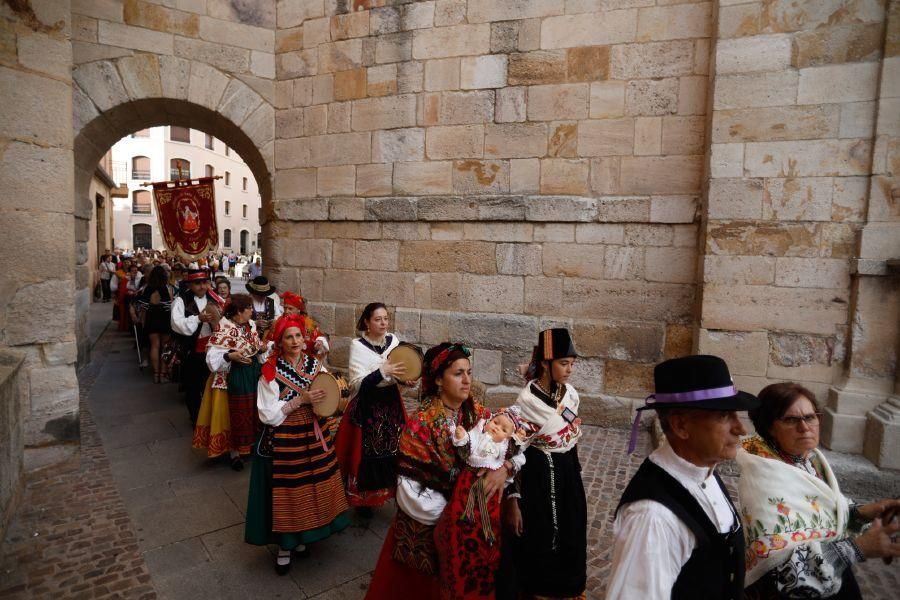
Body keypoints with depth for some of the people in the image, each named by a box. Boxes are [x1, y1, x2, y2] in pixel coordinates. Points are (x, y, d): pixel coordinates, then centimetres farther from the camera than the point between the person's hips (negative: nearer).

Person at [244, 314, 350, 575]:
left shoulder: (315, 364, 1)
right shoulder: (271, 372, -12)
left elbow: (326, 398, 12)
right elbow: (268, 414, -15)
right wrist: (301, 400, -22)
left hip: (314, 436, 5)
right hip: (284, 441, -4)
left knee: (312, 487, 13)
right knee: (288, 492, 6)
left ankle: (302, 536, 36)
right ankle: (285, 545, 27)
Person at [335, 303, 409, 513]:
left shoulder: (394, 340, 0)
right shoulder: (357, 345, -11)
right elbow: (357, 384, -17)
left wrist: (405, 378, -11)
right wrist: (382, 372, -29)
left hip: (392, 404, 4)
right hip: (367, 408, -4)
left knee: (394, 450, 5)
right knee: (367, 454, 3)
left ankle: (393, 493, 26)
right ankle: (363, 499, 24)